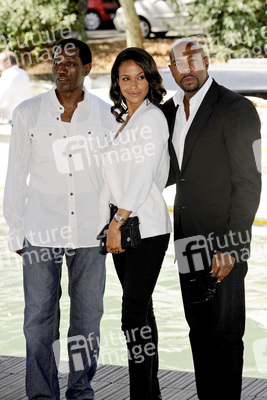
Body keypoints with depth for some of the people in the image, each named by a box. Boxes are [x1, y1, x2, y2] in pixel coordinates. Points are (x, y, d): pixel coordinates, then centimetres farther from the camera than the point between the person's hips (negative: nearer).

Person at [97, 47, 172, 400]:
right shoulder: (119, 122, 17)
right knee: (140, 308, 12)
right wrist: (106, 225, 12)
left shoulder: (153, 117, -8)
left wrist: (119, 221, -19)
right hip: (121, 227, 8)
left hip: (147, 228, -8)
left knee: (134, 313, -12)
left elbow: (144, 175, -16)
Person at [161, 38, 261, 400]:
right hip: (188, 240, 7)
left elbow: (248, 183, -15)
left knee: (225, 331, 0)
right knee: (199, 329, 14)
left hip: (221, 240, -7)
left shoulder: (236, 110, -12)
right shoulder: (169, 111, 10)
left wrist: (231, 247, -20)